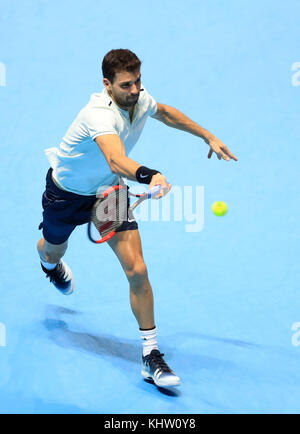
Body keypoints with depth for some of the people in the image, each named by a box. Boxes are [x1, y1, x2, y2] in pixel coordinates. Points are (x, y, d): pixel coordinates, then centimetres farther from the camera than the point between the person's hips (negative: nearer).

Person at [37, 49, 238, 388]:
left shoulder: (141, 100, -15)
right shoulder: (100, 114, -38)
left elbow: (165, 113, 12)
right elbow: (116, 160, -58)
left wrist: (208, 136, 14)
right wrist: (148, 175, -78)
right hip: (66, 192, -4)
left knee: (137, 271, -12)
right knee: (53, 251, 26)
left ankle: (151, 355, -3)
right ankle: (50, 263, 68)